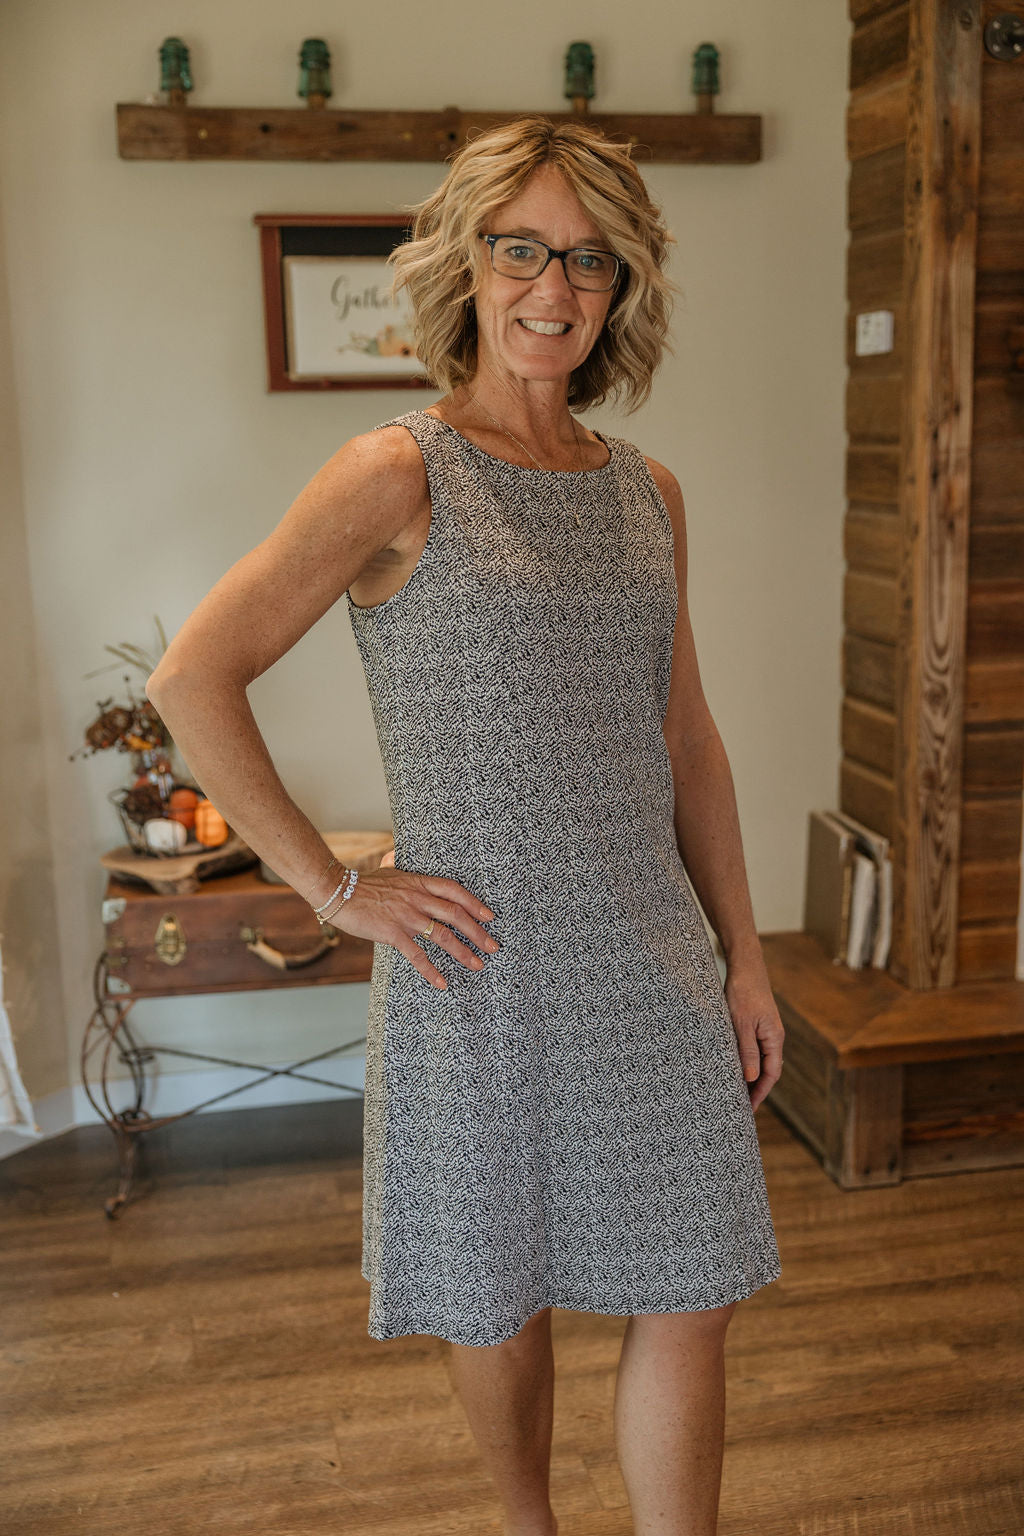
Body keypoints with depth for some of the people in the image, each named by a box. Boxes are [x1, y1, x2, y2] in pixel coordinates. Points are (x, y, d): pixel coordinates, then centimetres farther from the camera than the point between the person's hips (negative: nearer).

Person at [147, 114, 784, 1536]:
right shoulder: (400, 475, -9)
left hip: (648, 959, 4)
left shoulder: (648, 495, 8)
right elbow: (192, 680, -11)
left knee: (692, 1298, 7)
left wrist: (745, 957, 11)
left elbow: (687, 741, 12)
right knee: (498, 1297, 15)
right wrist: (332, 887, -11)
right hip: (477, 966, -4)